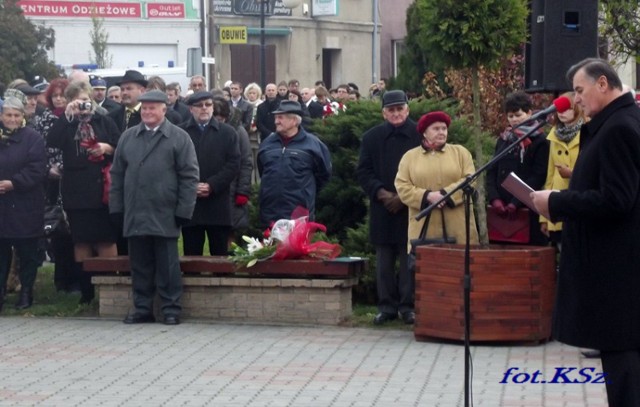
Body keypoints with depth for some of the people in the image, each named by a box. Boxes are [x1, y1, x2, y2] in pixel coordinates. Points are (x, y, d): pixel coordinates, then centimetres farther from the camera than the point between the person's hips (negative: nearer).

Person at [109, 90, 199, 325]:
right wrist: (116, 207, 6)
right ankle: (142, 309, 15)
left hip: (165, 216, -4)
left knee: (167, 266, 1)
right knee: (140, 265, 8)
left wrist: (183, 210, -9)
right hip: (134, 215, 4)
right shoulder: (127, 137, 13)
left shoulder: (179, 138, 0)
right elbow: (117, 174, 14)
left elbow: (189, 176, -3)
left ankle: (171, 310, 7)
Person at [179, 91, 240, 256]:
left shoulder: (227, 133, 8)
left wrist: (211, 185, -11)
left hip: (218, 205, 0)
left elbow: (233, 164, 0)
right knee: (191, 255, 3)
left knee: (220, 254, 4)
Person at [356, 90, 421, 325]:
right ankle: (387, 306, 12)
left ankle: (408, 306, 8)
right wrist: (380, 192, -9)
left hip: (410, 208, -3)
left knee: (408, 259, 1)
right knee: (384, 260, 6)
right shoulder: (372, 137, 9)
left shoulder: (419, 135, -1)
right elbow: (363, 172, 7)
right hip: (382, 209, 3)